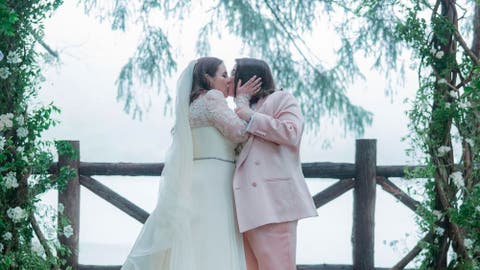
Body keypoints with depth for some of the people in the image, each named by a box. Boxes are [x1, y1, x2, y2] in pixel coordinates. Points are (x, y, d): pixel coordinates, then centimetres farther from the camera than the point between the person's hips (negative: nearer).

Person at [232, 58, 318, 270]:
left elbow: (291, 134, -8)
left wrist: (252, 118, -4)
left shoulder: (281, 99, 10)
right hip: (248, 205, 7)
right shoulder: (242, 112, 31)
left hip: (274, 201, -7)